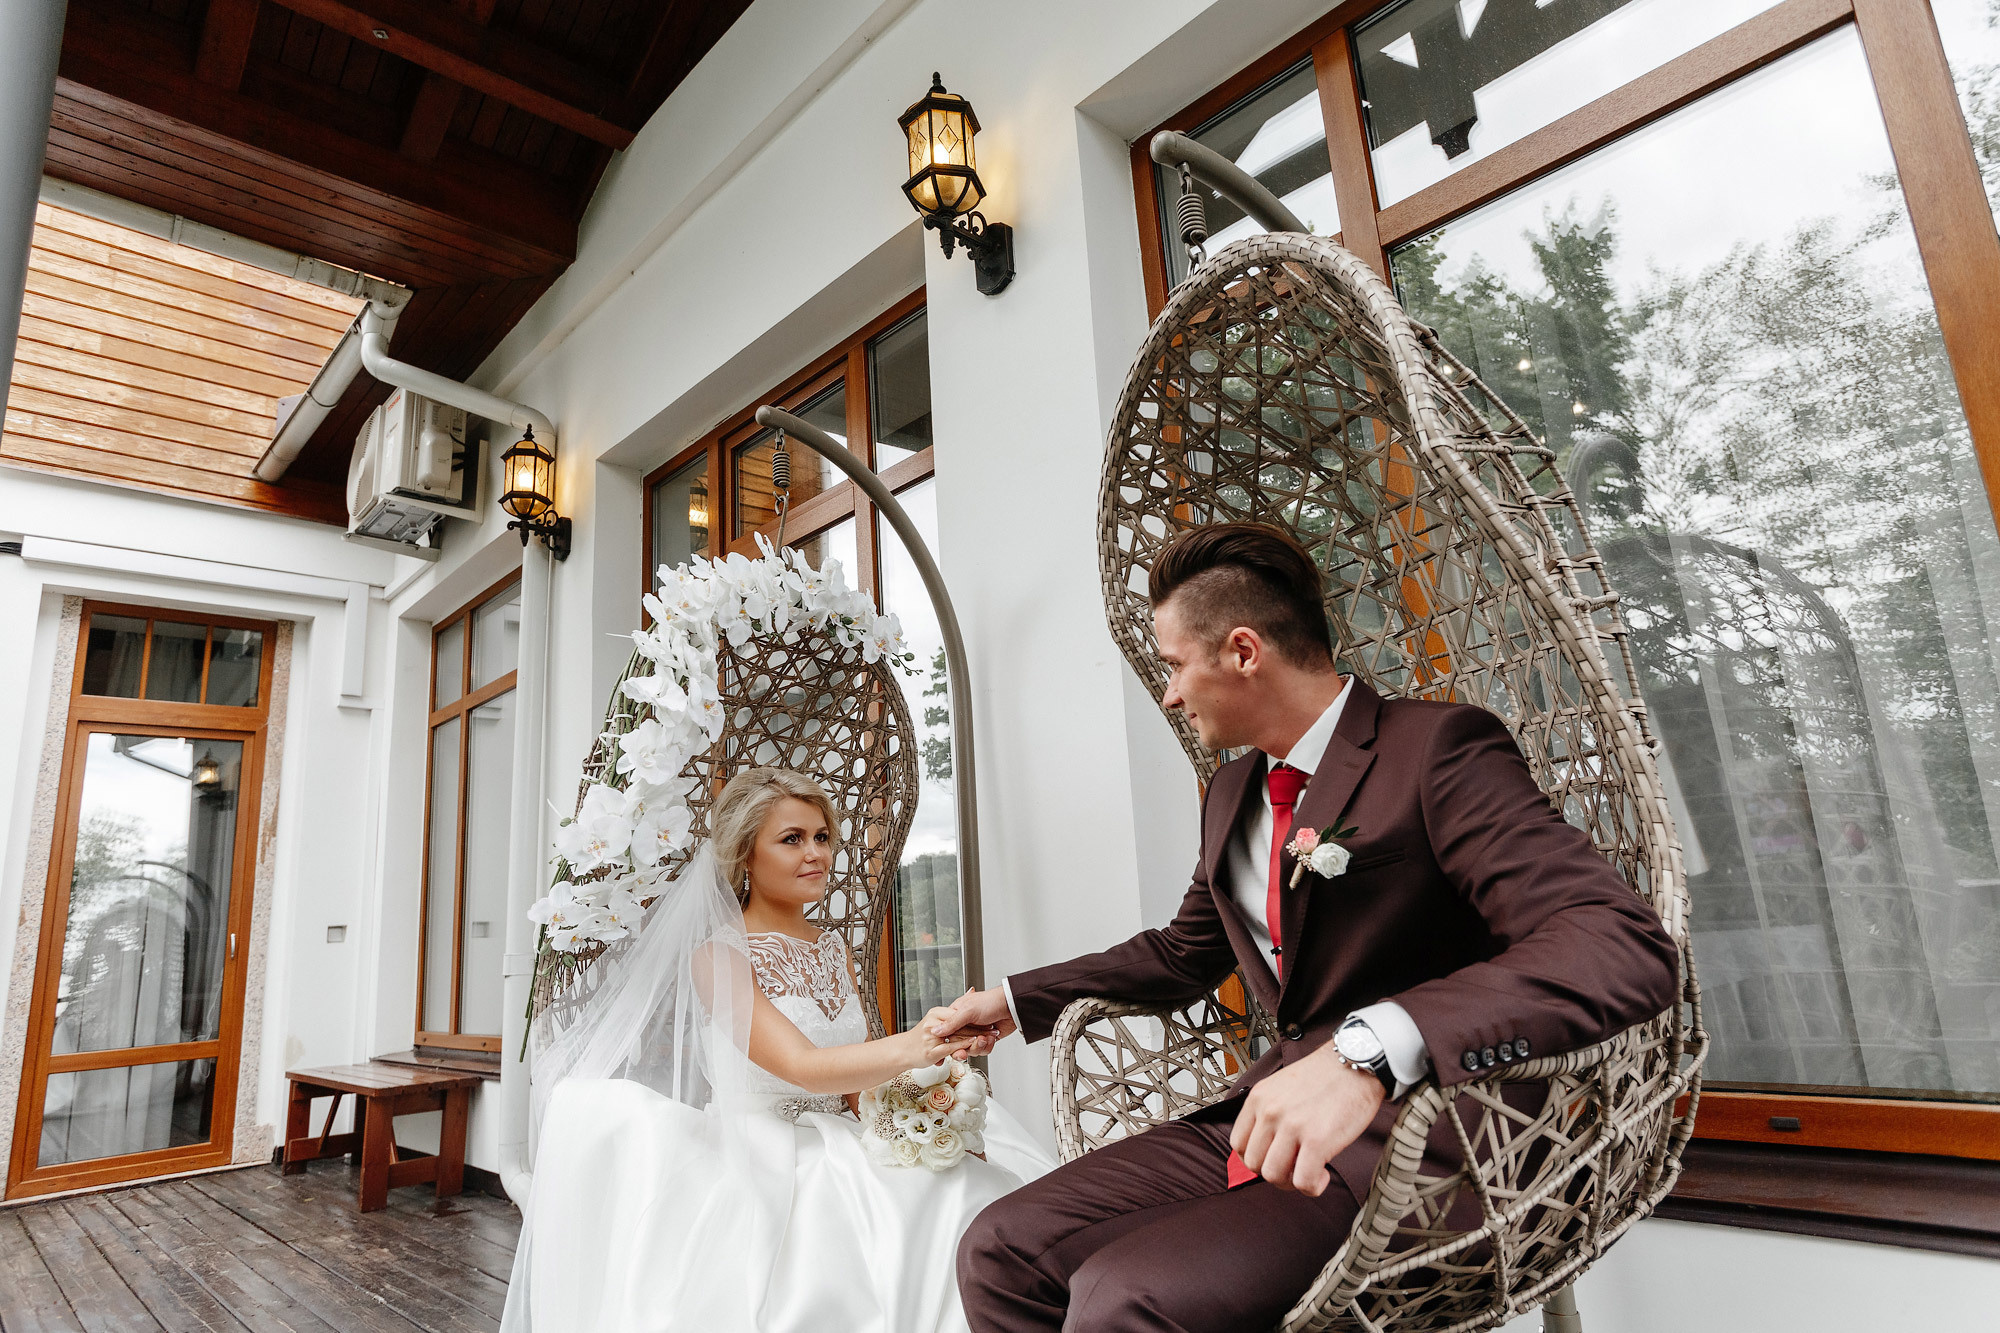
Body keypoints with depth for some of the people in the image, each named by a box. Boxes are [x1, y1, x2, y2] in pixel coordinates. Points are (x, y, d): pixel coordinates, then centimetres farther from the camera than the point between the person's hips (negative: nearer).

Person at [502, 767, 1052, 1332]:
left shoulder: (835, 951, 14)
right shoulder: (717, 955, -8)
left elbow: (856, 1085, 9)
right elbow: (802, 1067, -20)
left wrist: (935, 1062, -12)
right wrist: (911, 1046, -34)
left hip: (840, 1154, 6)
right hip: (757, 1156, -6)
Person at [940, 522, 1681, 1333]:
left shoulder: (1437, 750, -14)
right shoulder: (1232, 795, 12)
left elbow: (1628, 948, -27)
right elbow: (1182, 954, 25)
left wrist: (1370, 1051, -40)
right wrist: (1017, 999, 25)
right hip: (1270, 1117, 8)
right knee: (1000, 1251, -6)